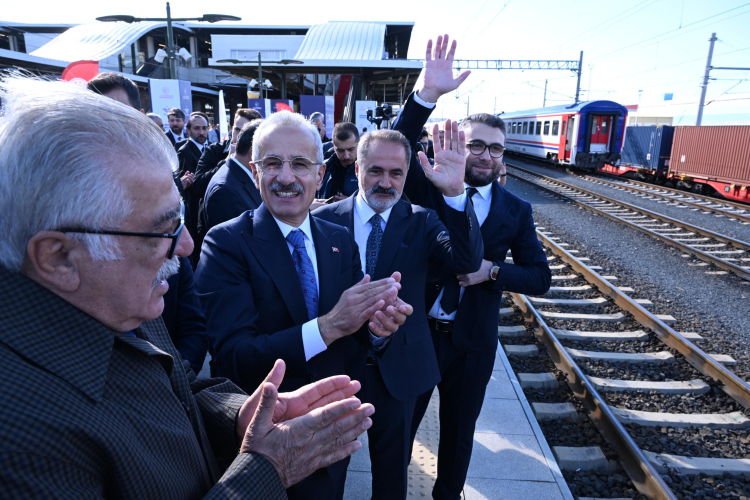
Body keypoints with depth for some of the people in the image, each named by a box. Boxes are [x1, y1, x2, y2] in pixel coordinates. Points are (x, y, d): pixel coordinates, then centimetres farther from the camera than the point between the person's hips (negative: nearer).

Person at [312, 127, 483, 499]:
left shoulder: (421, 222, -8)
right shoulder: (324, 220, -8)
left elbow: (467, 262, -25)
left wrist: (455, 193, -37)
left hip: (397, 369, 0)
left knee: (392, 466, 23)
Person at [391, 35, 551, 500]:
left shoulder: (516, 209, -3)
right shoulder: (431, 186, -7)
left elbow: (541, 277, -2)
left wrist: (493, 271, -20)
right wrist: (428, 94, -35)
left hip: (472, 344, 2)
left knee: (459, 434, 22)